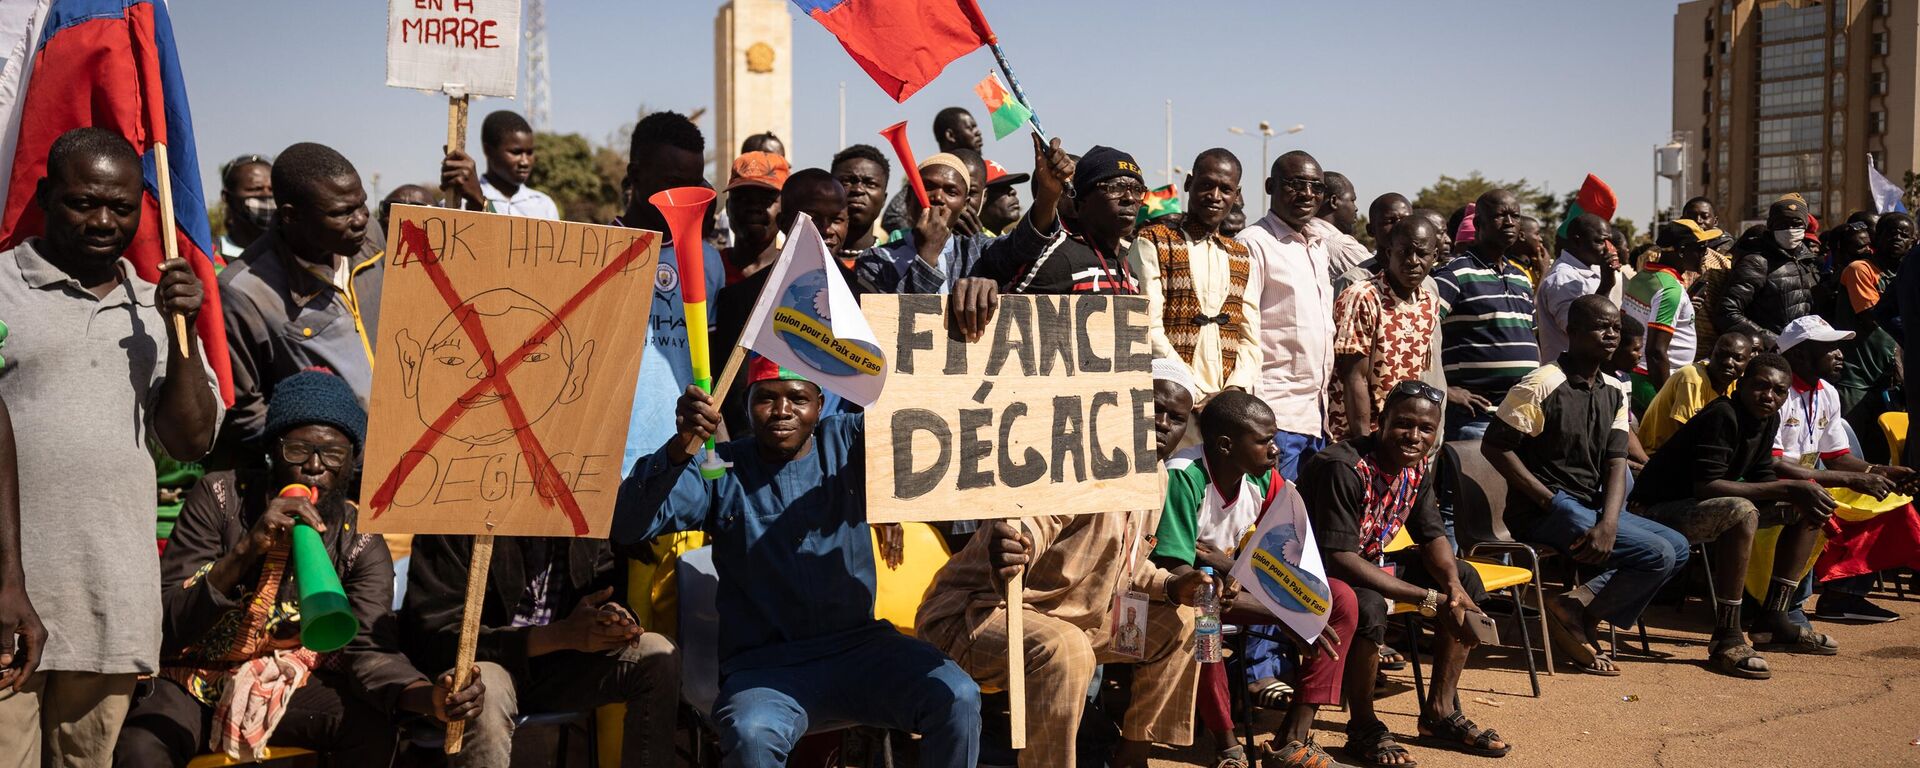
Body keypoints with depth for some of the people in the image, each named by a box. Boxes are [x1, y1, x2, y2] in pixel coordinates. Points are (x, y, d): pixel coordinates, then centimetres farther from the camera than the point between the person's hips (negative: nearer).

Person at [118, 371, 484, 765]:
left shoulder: (361, 543, -7)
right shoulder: (220, 498, -12)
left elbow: (368, 648, -20)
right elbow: (166, 626, -18)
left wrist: (429, 695, -43)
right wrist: (246, 550, -34)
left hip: (292, 684, 1)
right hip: (196, 678, -1)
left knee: (373, 725, -27)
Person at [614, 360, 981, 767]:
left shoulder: (847, 442, 8)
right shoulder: (721, 472, 3)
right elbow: (627, 526, -9)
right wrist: (680, 447, -24)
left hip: (861, 646, 2)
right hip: (764, 664, -2)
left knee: (957, 698, -23)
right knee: (751, 734, -35)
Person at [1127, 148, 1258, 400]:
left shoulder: (1242, 257, 20)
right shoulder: (1151, 243, 4)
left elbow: (1251, 338, 14)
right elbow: (1148, 331, -6)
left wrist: (1237, 389, -6)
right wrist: (1201, 395, -12)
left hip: (1230, 399, 4)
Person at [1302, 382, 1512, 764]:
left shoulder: (1419, 468, -2)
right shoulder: (1344, 468, -29)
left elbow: (1432, 536, 4)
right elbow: (1339, 558, -33)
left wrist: (1454, 586, -21)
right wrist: (1430, 600, -34)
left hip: (1372, 562, 9)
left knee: (1465, 578, 1)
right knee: (1367, 605, -38)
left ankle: (1440, 711, 7)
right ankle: (1363, 728, -14)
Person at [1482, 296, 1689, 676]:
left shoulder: (1615, 393, 11)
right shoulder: (1542, 385, -12)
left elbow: (1616, 464, 2)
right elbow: (1494, 446, -14)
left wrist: (1608, 523, -16)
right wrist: (1549, 500, -16)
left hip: (1592, 506, 8)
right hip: (1542, 513, -8)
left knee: (1677, 546, 2)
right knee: (1658, 554, -16)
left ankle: (1582, 602, -3)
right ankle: (1577, 615, -4)